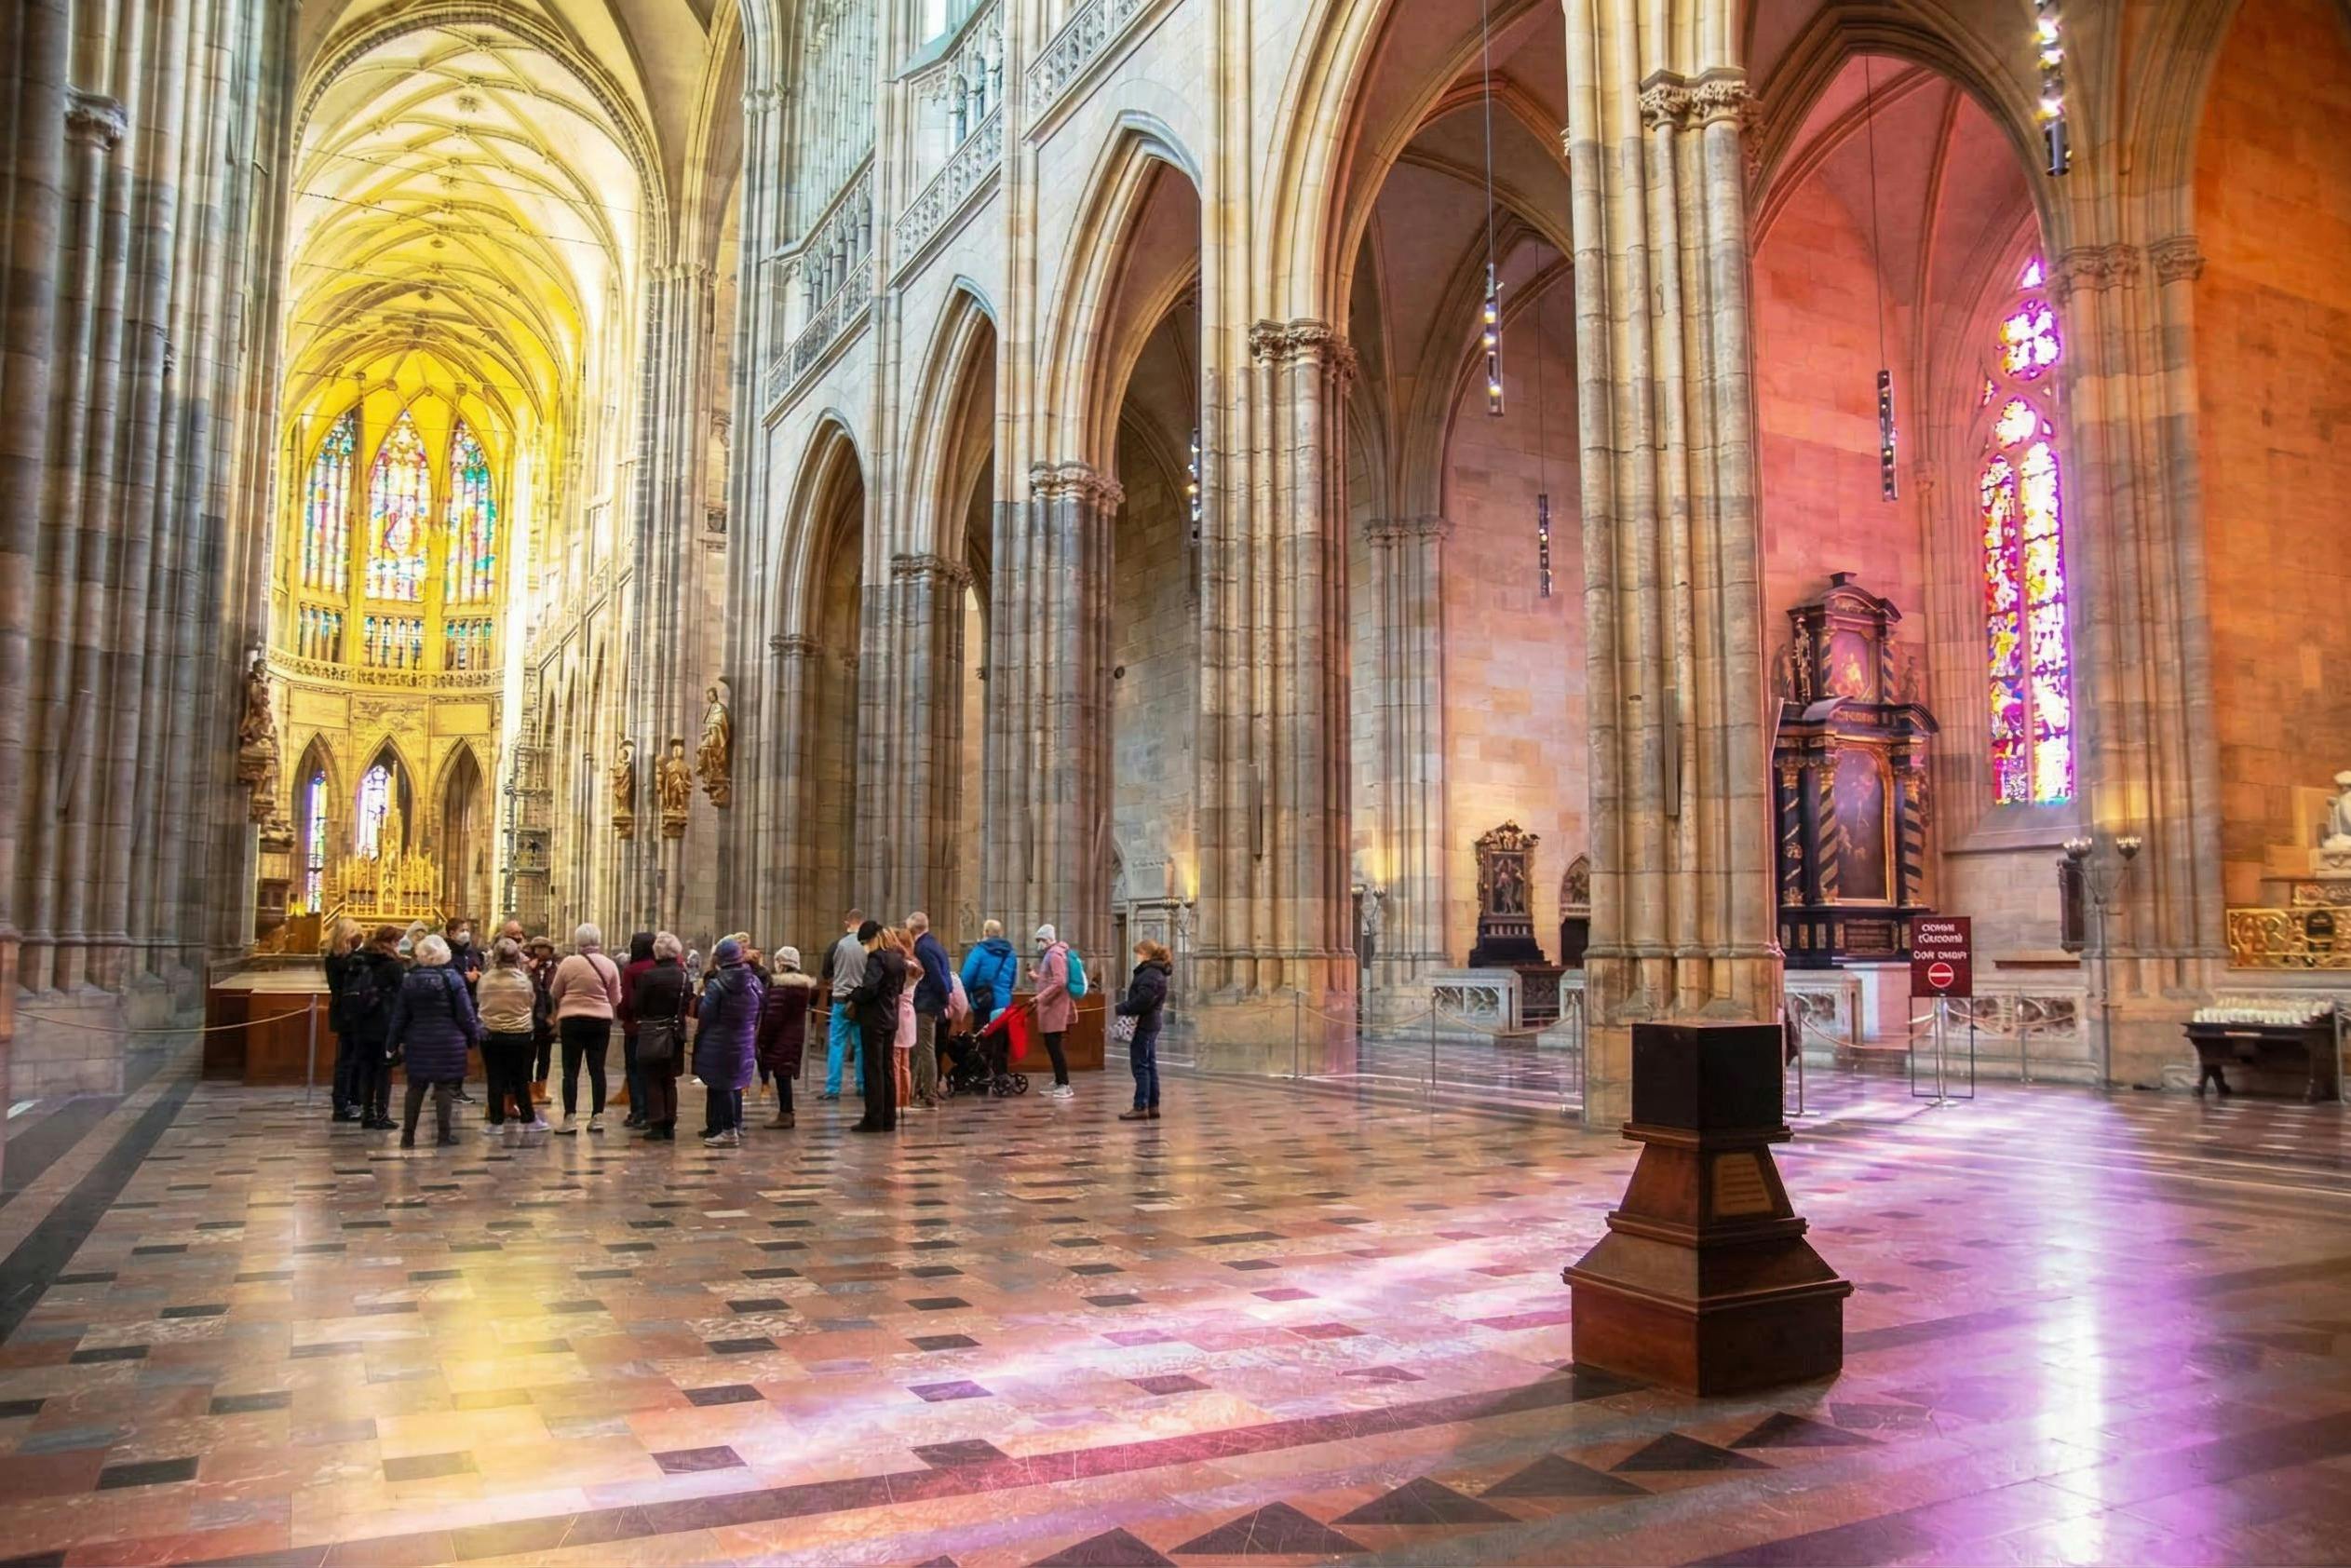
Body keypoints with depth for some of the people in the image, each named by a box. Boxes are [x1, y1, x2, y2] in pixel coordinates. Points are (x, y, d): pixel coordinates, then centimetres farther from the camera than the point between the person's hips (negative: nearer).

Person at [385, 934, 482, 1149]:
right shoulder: (452, 978, -9)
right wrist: (473, 1036, 3)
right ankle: (445, 1135, 6)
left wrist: (394, 1041, 14)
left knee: (415, 1087, 12)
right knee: (445, 1087, 3)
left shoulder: (409, 979, 1)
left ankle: (408, 1136, 16)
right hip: (448, 1042, -3)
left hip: (418, 1042, 3)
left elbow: (400, 1015, 6)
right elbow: (465, 1013, -9)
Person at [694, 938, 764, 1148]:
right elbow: (759, 1014, 12)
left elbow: (705, 1016, -14)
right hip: (744, 1042, 6)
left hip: (718, 1045, -6)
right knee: (735, 1085, 18)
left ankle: (729, 1132, 0)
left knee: (720, 1086, 0)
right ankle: (737, 1126, 25)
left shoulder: (716, 985, -17)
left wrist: (701, 997, 0)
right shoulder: (754, 982, 2)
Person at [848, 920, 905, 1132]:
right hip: (891, 1017, 8)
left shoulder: (876, 958, -14)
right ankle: (889, 1119, 14)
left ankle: (874, 1120, -1)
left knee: (873, 1069, -3)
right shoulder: (898, 959, 11)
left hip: (873, 1019, -8)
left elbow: (869, 988, -23)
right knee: (887, 1068, 12)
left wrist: (853, 997, -7)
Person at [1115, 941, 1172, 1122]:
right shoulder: (1157, 972, 17)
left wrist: (1122, 1009, -15)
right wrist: (1126, 1008, 8)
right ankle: (1153, 1107, 16)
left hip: (1143, 1025, -10)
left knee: (1140, 1066, -7)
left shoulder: (1150, 974, -16)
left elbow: (1143, 1000, -24)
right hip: (1151, 1024, 10)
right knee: (1150, 1066, 12)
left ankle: (1141, 1107, -6)